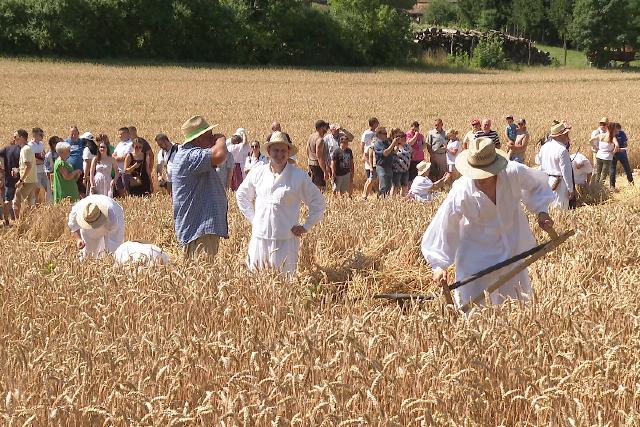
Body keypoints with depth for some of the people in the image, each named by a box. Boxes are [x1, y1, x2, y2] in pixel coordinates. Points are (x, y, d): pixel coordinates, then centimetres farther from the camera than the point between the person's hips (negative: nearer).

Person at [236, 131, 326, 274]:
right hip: (260, 237, 3)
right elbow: (242, 195, 22)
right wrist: (252, 218, 13)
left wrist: (306, 227, 2)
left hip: (286, 240, -3)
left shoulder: (299, 176, -2)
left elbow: (318, 202, 5)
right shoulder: (258, 173, 6)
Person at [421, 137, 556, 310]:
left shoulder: (514, 172, -25)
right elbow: (443, 227, -22)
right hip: (476, 249, -3)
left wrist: (541, 211, -11)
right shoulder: (461, 193, -30)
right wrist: (439, 265, -24)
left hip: (512, 244, 3)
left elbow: (537, 185, -1)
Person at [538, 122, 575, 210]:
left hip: (545, 182, 8)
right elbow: (566, 172, -17)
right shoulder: (562, 150, -19)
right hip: (558, 182, -8)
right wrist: (571, 189, -11)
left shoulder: (544, 147, 5)